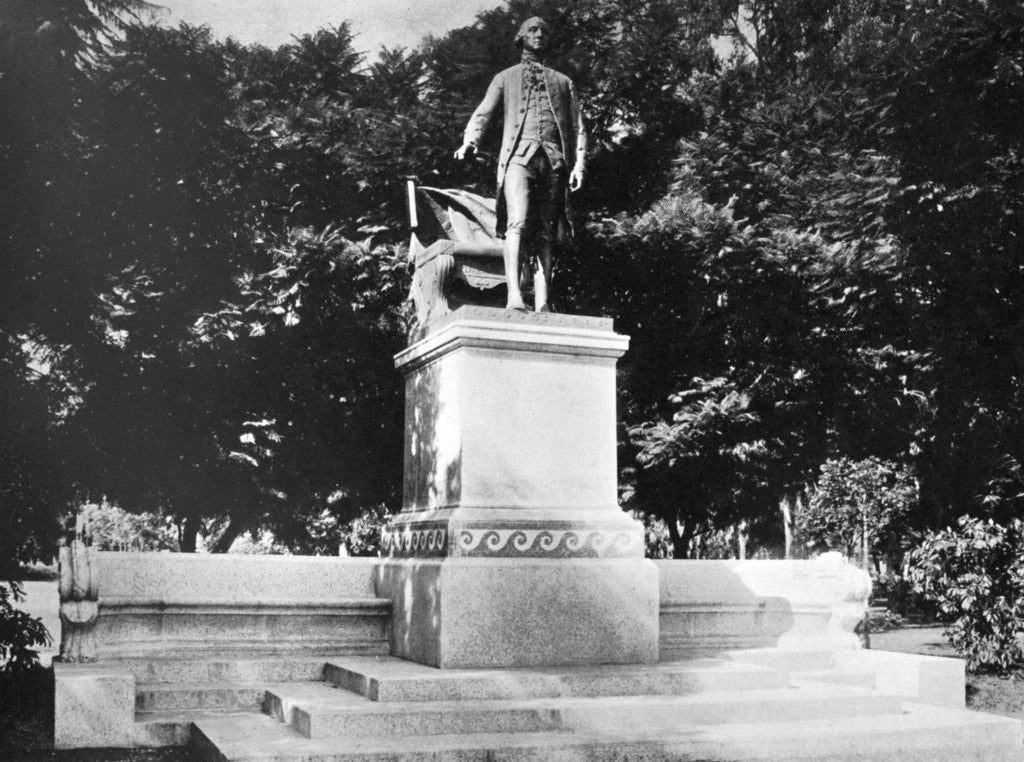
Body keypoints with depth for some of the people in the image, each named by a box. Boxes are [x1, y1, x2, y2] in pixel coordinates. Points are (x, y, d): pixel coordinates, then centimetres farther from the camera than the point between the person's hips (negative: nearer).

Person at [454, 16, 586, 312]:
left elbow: (577, 126, 19)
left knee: (544, 234, -3)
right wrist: (469, 141, -12)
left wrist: (579, 164, 3)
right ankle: (514, 295, -32)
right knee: (517, 223, -22)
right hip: (518, 155, -2)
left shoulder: (563, 82, 27)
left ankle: (543, 305, -9)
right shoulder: (505, 77, 22)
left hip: (553, 158, 2)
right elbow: (483, 113, 9)